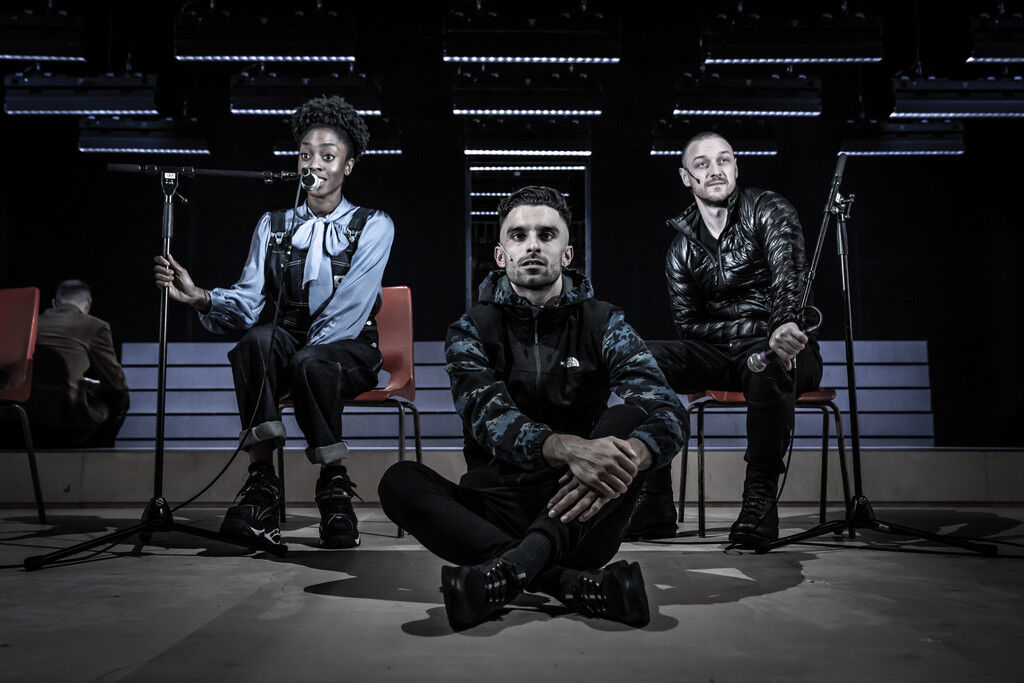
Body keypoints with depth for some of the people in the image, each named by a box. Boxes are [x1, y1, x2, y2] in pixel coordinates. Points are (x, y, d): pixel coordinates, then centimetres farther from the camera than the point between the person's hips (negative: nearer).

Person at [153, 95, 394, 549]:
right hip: (285, 344, 3)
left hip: (346, 348, -2)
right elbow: (247, 301, 0)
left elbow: (349, 308, -12)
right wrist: (200, 298, -21)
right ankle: (261, 483, -32)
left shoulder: (373, 226, 2)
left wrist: (304, 354, -24)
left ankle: (335, 487, -20)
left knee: (311, 364, -37)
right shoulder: (273, 226, 13)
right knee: (257, 339, -33)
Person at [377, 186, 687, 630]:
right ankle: (580, 585, -35)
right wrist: (568, 448, -40)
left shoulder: (602, 324, 3)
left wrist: (626, 462, -38)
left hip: (581, 517, 0)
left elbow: (666, 413, -13)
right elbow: (488, 417, -18)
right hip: (496, 515, 1)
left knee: (631, 415, -24)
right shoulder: (472, 331, 2)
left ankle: (513, 568, -38)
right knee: (398, 482, -25)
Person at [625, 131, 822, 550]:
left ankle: (760, 499, -28)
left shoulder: (769, 212, -3)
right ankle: (652, 505, -24)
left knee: (767, 364, -40)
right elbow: (687, 324, 2)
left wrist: (784, 324, -46)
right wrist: (757, 327, -12)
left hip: (784, 346, -3)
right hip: (719, 354, 3)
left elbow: (788, 270, -24)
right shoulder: (682, 246, 8)